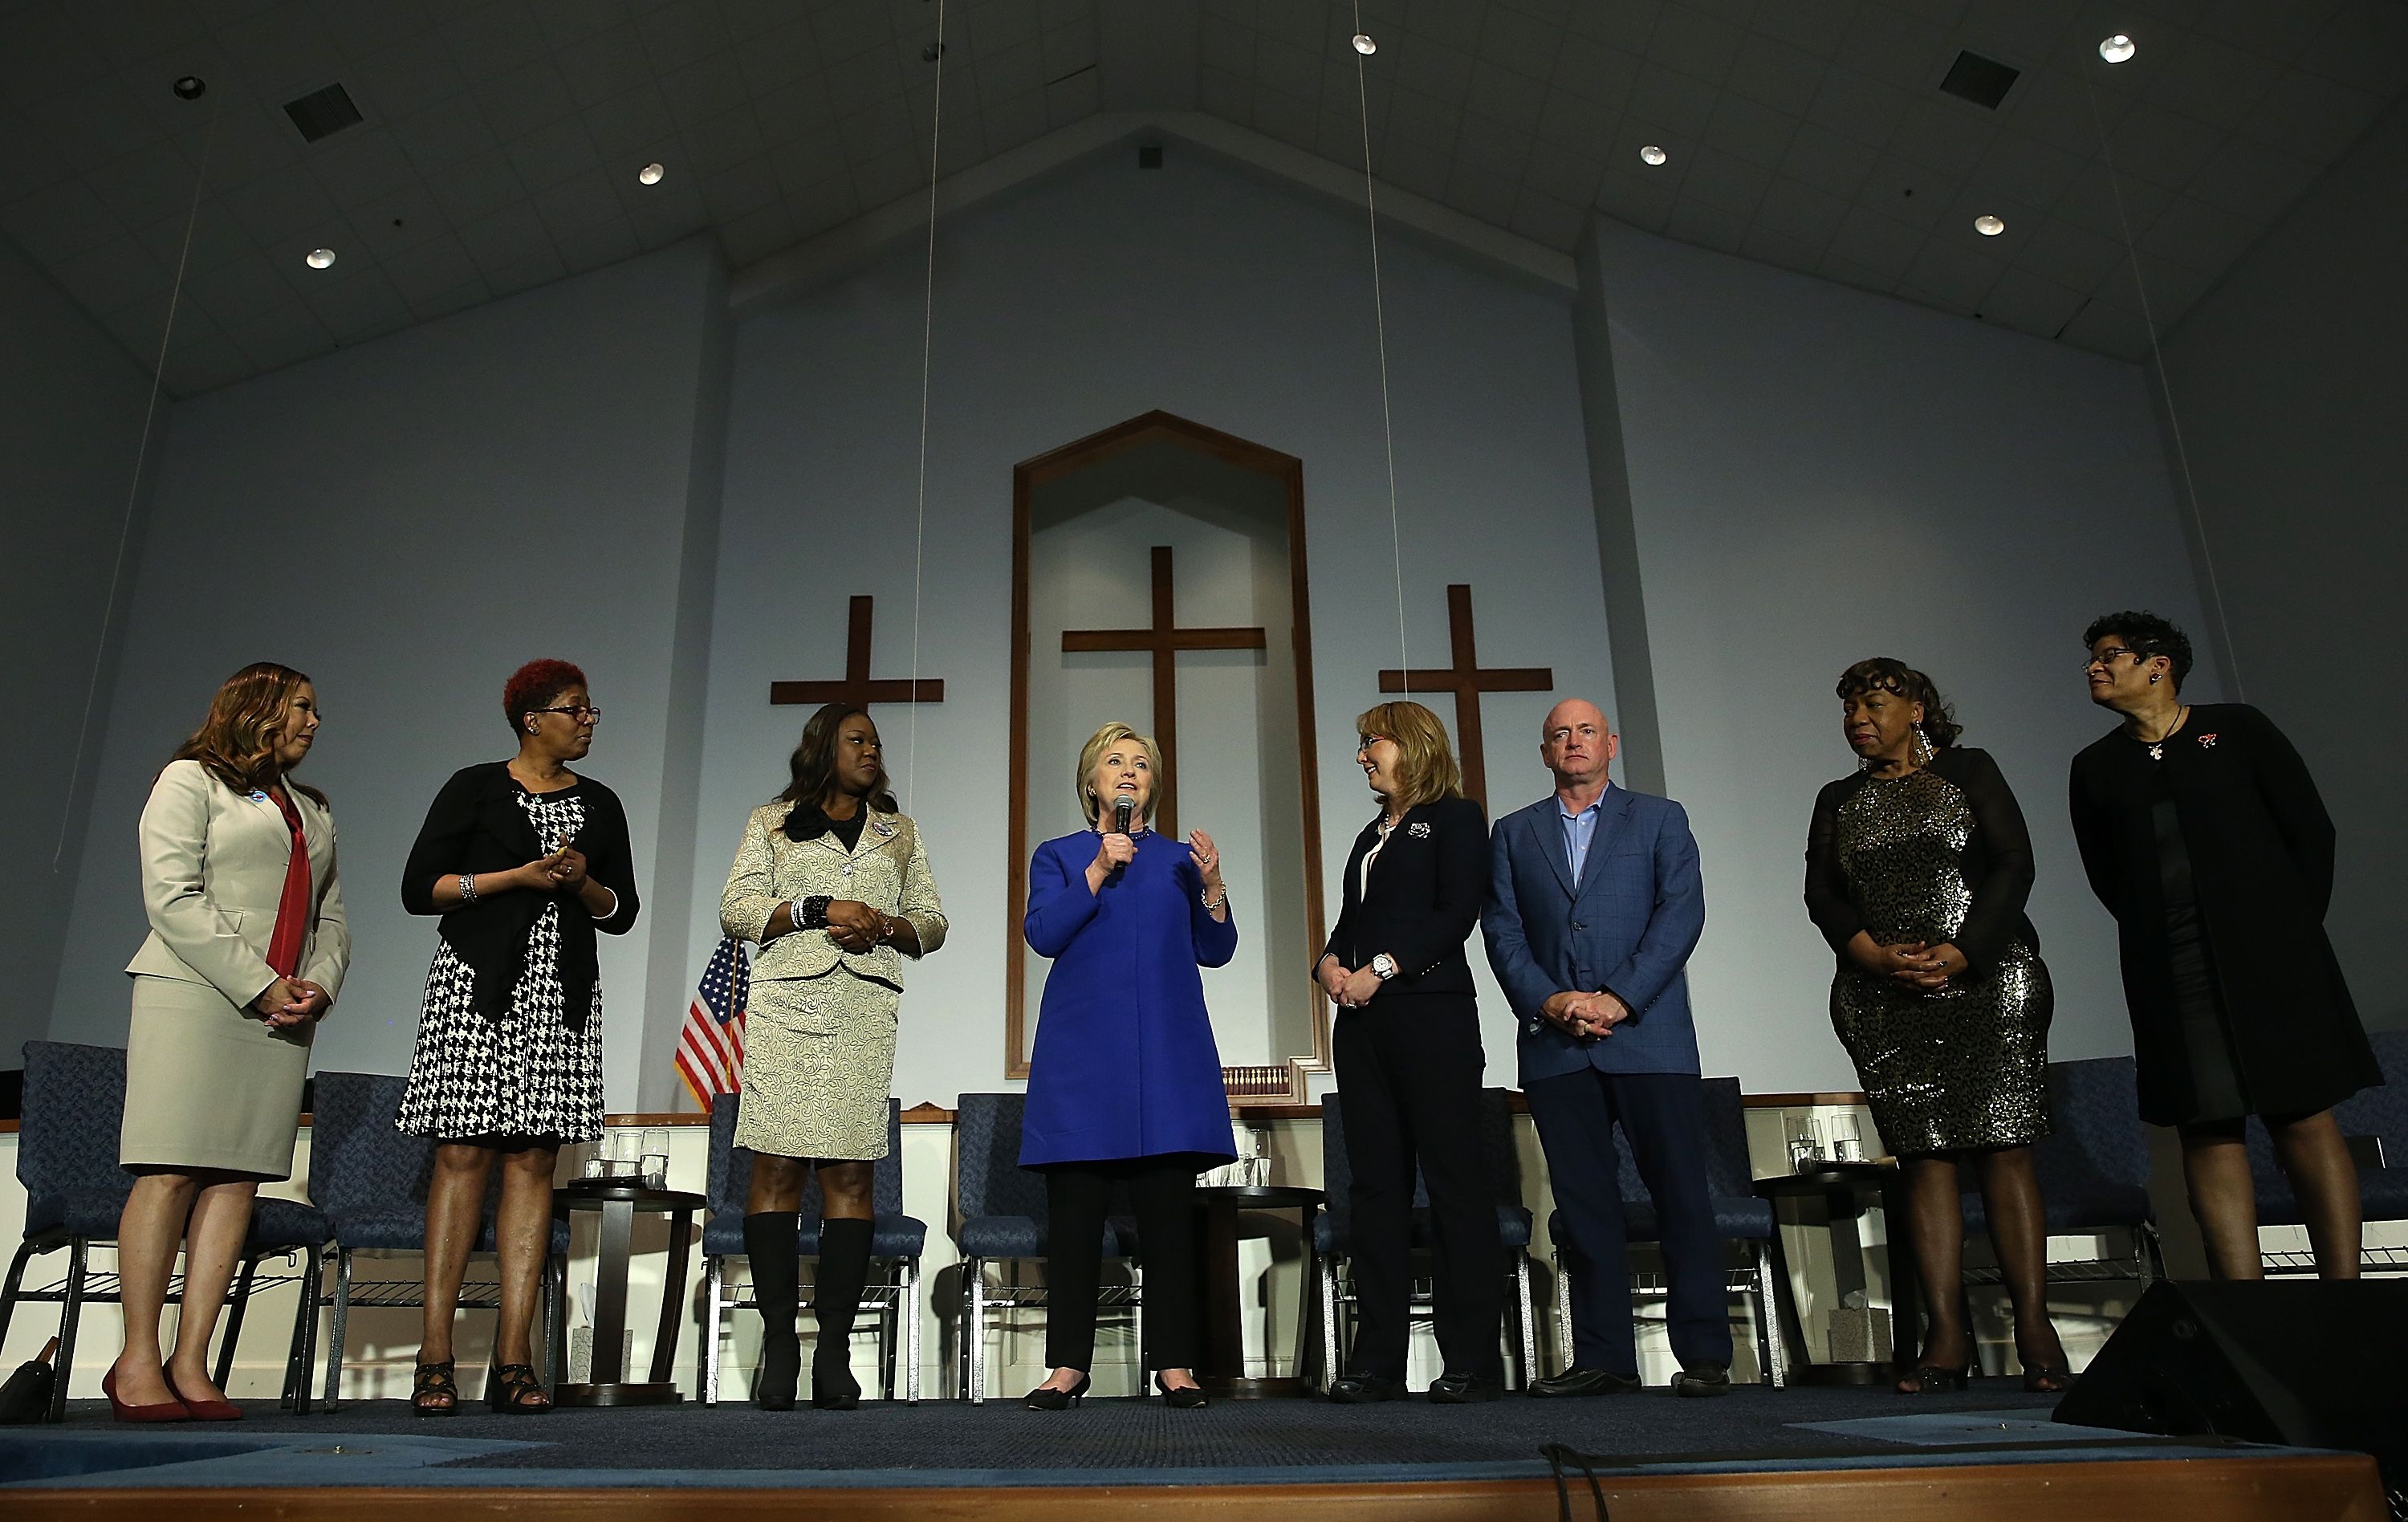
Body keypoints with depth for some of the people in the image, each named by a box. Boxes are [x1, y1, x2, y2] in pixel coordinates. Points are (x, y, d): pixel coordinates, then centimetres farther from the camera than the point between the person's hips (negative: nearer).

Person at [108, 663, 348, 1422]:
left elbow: (332, 919, 20)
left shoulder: (314, 810, 24)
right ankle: (138, 1360, -2)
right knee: (172, 1173, -8)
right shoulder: (191, 781, 5)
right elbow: (173, 897, -7)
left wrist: (319, 984, -1)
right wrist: (259, 985, -12)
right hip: (194, 996, -5)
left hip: (281, 1013, 5)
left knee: (238, 1178, -1)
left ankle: (191, 1364, 0)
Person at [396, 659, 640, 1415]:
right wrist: (517, 876, -10)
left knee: (533, 1160, -1)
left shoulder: (600, 805, 15)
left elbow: (621, 913, 16)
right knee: (463, 1153, -6)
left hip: (563, 994, 3)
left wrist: (583, 882, -4)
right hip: (478, 986, -3)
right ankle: (435, 1354, -1)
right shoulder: (474, 788, 4)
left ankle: (514, 1358, -1)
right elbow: (419, 888, -2)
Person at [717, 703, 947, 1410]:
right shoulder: (770, 823, 15)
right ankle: (778, 1343, -2)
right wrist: (819, 909, -8)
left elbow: (932, 922, 17)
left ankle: (835, 1351, -3)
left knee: (851, 1173, -4)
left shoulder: (900, 832, 21)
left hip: (866, 1013, 2)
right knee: (776, 1168, -7)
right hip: (786, 1007, -1)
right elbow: (735, 909, 5)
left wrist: (886, 926, -4)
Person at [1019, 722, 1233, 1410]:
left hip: (1168, 1053, 1)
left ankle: (1174, 1364, 6)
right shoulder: (1059, 857, 13)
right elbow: (1043, 934, -4)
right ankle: (1067, 1366, 7)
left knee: (1169, 1211, 0)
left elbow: (1215, 950, 10)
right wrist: (1099, 871, -11)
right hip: (1082, 1052, -1)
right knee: (1074, 1211, 0)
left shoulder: (1180, 859, 17)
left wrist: (1212, 886, -5)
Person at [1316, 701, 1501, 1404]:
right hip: (1362, 1023, 7)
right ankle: (1377, 1360, 7)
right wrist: (1330, 962, -1)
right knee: (1376, 1182, 4)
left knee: (1454, 1179, -5)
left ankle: (1473, 1361, 0)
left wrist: (1382, 968, -15)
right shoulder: (1373, 832, 25)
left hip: (1432, 1014, -7)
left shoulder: (1455, 817, 3)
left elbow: (1458, 912, -9)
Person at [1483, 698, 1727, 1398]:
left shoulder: (1660, 819, 11)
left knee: (1681, 1193, -2)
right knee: (1583, 1202, 3)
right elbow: (1502, 929, 8)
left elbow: (1682, 912, -2)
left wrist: (1618, 999, -12)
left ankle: (1703, 1354, 6)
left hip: (1648, 1033, -2)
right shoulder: (1514, 833, 17)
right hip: (1555, 1044, 2)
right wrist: (1549, 1001, -9)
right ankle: (1603, 1357, 10)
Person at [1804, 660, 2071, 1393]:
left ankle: (2034, 1327, -4)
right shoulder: (1837, 801, 17)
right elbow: (1821, 896, 7)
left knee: (2003, 1145, -7)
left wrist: (1958, 954, -13)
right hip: (1882, 998, 2)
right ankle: (1946, 1336, -3)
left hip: (1986, 980, -2)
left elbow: (2013, 866, -1)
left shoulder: (1970, 772, 10)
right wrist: (1878, 957, -11)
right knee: (1924, 1154, -3)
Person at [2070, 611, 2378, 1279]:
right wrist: (2164, 939, 5)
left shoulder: (2237, 728, 6)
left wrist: (2295, 927, 4)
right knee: (2208, 1130, -2)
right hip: (2169, 971, 2)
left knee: (2304, 1119, -3)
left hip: (2270, 952, -2)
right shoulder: (2095, 767, 12)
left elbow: (2312, 831, 6)